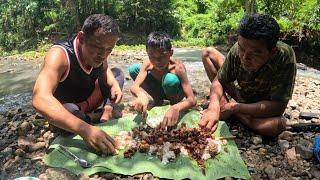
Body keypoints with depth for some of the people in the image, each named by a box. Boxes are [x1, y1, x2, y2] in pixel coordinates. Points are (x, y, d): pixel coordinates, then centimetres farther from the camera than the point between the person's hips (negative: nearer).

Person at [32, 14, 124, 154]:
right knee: (68, 111, -39)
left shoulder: (97, 52, -17)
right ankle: (95, 118, -8)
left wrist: (114, 85, -19)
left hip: (88, 102, 6)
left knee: (117, 73, 5)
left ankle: (107, 112, -13)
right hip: (64, 111, -6)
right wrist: (85, 129, -61)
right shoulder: (60, 54, -35)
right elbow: (40, 99, -49)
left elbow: (104, 70, 6)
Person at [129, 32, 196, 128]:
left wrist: (176, 108, -59)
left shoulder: (177, 67, -34)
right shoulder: (148, 64, -24)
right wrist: (141, 95, -58)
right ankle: (157, 100, 0)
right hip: (159, 90, 3)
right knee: (133, 69, -17)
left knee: (170, 79, -40)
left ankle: (174, 103, -5)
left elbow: (192, 100, -38)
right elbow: (134, 87, -33)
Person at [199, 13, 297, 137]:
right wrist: (214, 106, -36)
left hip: (262, 108, -2)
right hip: (240, 94, 3)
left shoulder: (284, 57, -35)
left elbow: (277, 107, -32)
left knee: (278, 124, -38)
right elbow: (218, 81, -16)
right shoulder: (237, 50, -27)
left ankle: (232, 112, -11)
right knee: (207, 53, -7)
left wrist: (234, 107, -33)